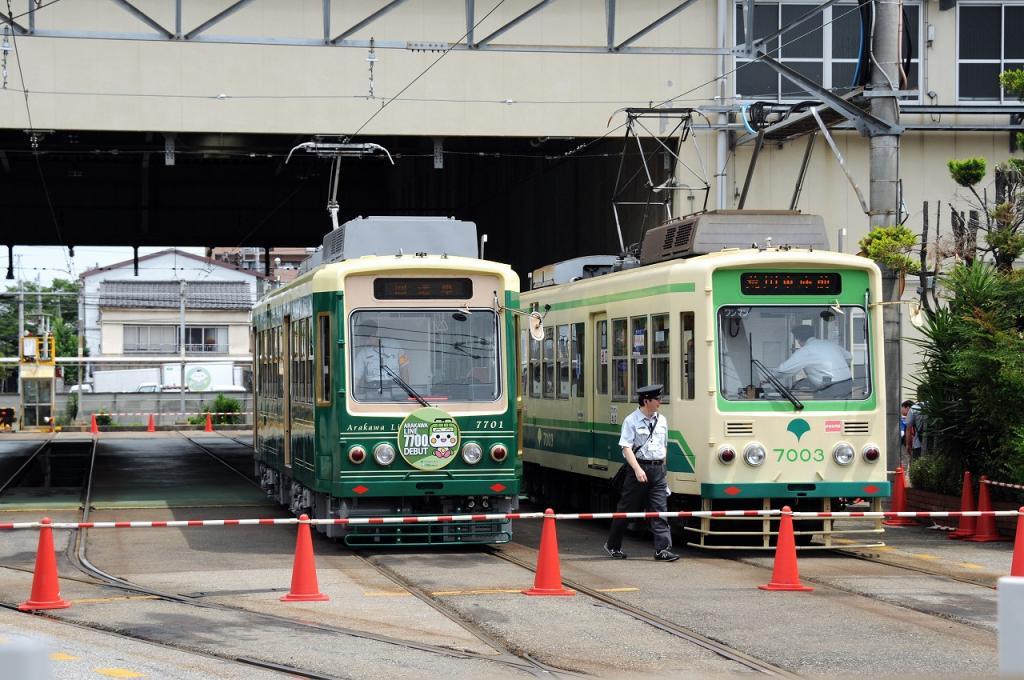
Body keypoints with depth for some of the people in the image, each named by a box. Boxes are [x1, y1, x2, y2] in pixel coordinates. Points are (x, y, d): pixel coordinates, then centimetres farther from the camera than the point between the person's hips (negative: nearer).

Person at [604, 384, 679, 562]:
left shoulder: (661, 420, 11)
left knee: (660, 510, -3)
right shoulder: (632, 421, -7)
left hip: (657, 469, 5)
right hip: (639, 468, -5)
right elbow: (626, 447, -13)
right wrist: (637, 469, -23)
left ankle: (662, 549, -6)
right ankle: (612, 545, 19)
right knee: (626, 508, 4)